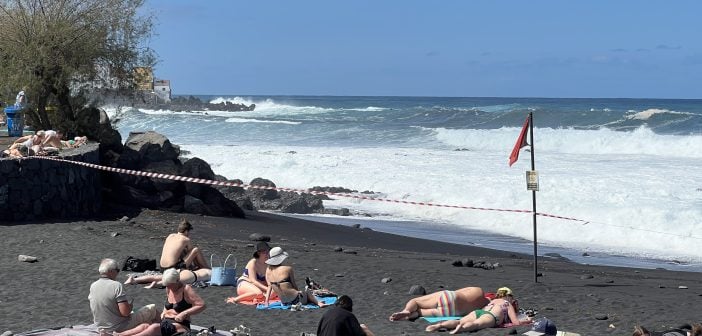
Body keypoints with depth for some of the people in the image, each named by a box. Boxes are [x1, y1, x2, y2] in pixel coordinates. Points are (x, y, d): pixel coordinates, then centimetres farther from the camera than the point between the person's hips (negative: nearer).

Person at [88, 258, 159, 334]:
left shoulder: (92, 286, -3)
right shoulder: (116, 286, -23)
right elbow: (125, 312, -27)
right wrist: (130, 306, -5)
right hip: (121, 329, -7)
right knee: (152, 309, 8)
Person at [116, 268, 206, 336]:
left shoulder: (186, 289, -8)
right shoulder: (168, 289, 13)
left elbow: (202, 305, -13)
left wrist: (184, 313, -18)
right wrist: (164, 312, 15)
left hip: (180, 325, -7)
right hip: (165, 323, 7)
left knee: (155, 327, -35)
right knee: (145, 325, -26)